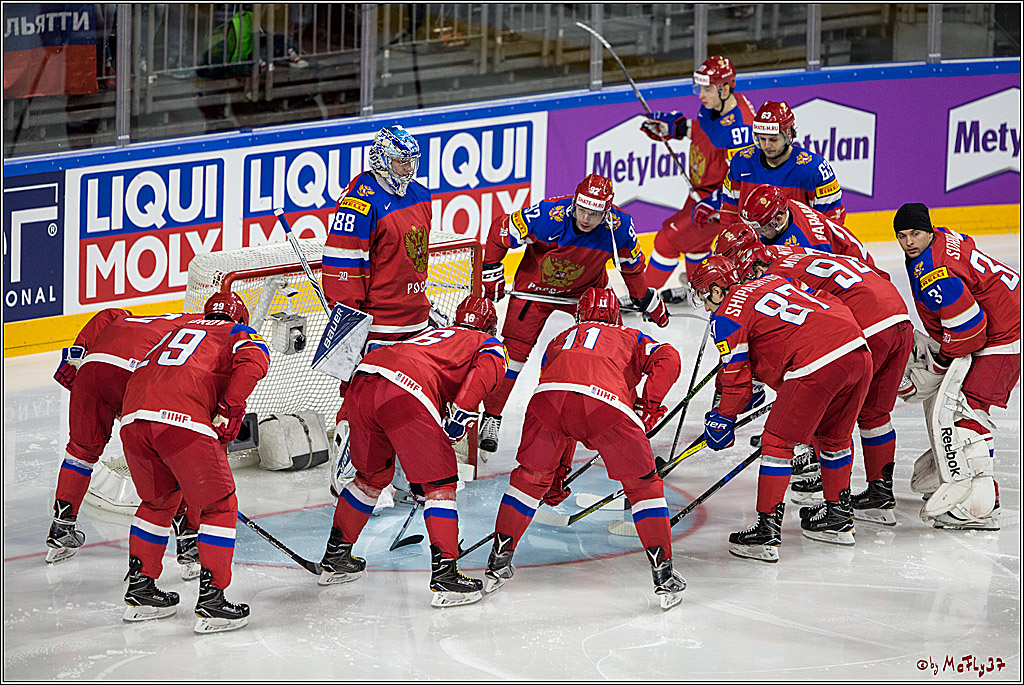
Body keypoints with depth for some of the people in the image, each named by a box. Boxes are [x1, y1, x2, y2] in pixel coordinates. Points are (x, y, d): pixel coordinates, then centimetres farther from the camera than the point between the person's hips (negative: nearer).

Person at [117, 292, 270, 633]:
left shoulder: (176, 327, 37)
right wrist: (229, 410, -3)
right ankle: (211, 599, 0)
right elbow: (252, 360, -4)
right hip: (184, 420, -6)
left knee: (159, 500, 27)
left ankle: (140, 585, 30)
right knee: (219, 506, 7)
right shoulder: (240, 334, 20)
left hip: (133, 418, 6)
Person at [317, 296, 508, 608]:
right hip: (406, 396, -7)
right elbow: (482, 371, -6)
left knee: (373, 475, 28)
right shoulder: (492, 347, 23)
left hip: (362, 383, 7)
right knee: (440, 483, 6)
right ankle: (444, 574, -2)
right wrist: (459, 417, -8)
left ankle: (335, 558, 38)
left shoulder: (437, 334, 40)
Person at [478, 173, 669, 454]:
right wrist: (492, 279, -14)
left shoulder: (619, 227, -25)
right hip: (537, 283, -3)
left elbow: (632, 266, -3)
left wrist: (649, 303, 7)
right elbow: (499, 231, -20)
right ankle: (491, 417, 6)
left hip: (586, 289, 3)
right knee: (514, 349, -9)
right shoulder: (548, 216, -35)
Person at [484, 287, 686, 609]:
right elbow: (667, 358, 12)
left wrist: (557, 471, 49)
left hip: (550, 391, 2)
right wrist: (650, 404, 14)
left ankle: (499, 561, 27)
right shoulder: (632, 338, 36)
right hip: (609, 402, -2)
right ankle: (663, 573, 10)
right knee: (643, 484, 15)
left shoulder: (560, 340, 42)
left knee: (530, 476, 24)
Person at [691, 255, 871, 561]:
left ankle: (767, 532, 2)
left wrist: (723, 418, 22)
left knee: (777, 441, 4)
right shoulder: (770, 281, 28)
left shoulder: (726, 316, 5)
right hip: (859, 351, 8)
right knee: (835, 435, 26)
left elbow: (737, 378, 6)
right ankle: (839, 517, 39)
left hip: (818, 364, -8)